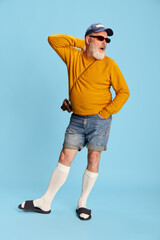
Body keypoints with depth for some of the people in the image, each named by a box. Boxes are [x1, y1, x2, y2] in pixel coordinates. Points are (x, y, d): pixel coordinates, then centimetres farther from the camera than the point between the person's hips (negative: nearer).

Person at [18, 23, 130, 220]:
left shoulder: (108, 64, -2)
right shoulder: (73, 56, 5)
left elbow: (123, 92, 0)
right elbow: (53, 39, 3)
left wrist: (107, 112, -8)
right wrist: (79, 42, 1)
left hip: (99, 121, -1)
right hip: (77, 119, 2)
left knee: (93, 161, 3)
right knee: (64, 158, 2)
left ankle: (82, 203, 20)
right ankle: (45, 203, 11)